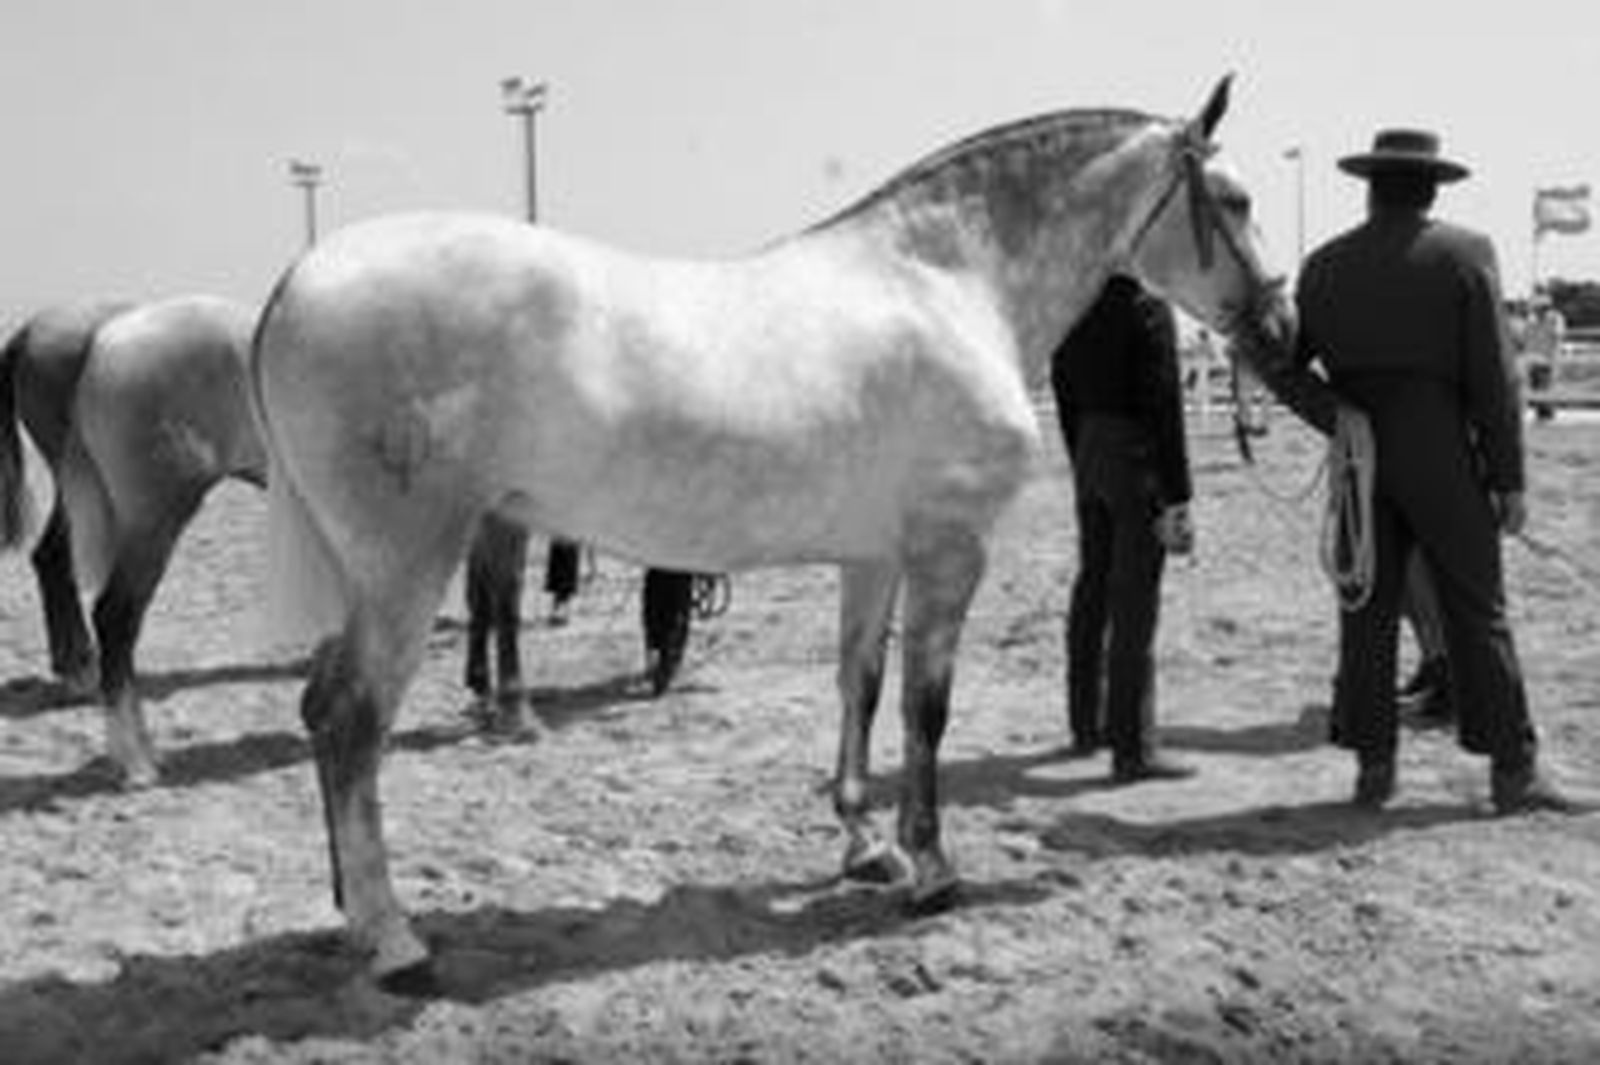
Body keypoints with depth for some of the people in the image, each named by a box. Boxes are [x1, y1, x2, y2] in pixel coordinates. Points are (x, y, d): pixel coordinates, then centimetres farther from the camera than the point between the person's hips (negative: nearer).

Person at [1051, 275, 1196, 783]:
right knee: (1134, 603, -4)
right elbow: (1164, 405, -16)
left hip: (1090, 457, 7)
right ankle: (1131, 750, -2)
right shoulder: (1148, 309, -15)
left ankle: (1086, 726, 28)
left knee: (1092, 591, 17)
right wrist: (1177, 498, -15)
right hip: (1137, 460, -7)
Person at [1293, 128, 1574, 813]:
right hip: (1440, 456, -3)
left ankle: (1373, 766, 9)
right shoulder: (1466, 254, -5)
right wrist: (1508, 478, -5)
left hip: (1359, 455, 3)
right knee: (1476, 609, 3)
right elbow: (1494, 376, -8)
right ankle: (1512, 770, 5)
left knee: (1367, 612, 8)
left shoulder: (1326, 266, 4)